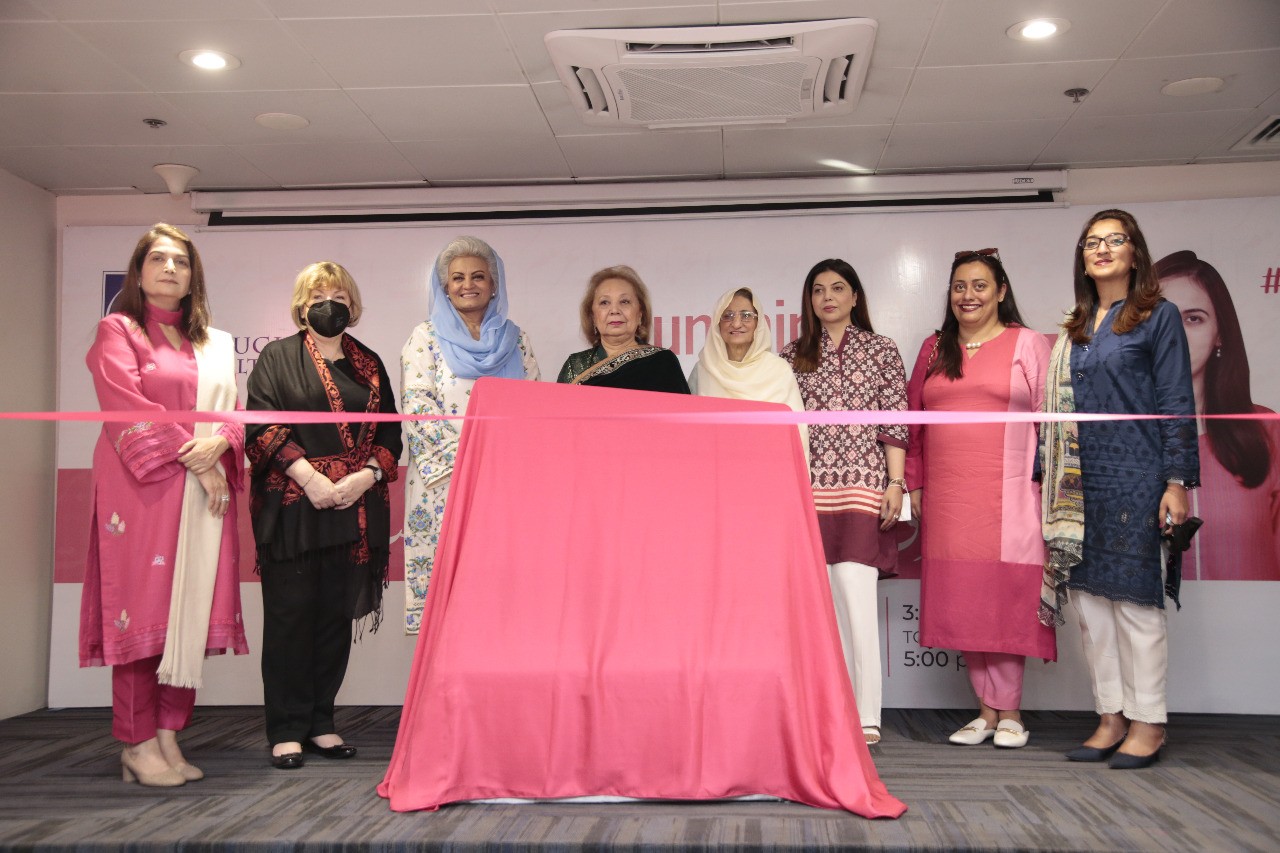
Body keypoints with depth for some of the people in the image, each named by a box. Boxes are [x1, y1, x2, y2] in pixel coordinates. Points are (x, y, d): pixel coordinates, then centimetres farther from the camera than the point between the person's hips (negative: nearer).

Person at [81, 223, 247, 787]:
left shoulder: (214, 344, 19)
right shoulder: (118, 330, 6)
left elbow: (234, 413, 13)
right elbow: (129, 407, -7)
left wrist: (219, 444, -9)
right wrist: (192, 459, -13)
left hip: (204, 494, 5)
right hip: (142, 488, -4)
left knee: (189, 612, 1)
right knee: (142, 609, -5)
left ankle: (168, 736, 7)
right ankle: (139, 746, 0)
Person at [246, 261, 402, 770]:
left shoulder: (369, 365, 16)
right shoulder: (278, 357, 7)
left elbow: (391, 432, 11)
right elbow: (261, 426, -4)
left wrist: (366, 476, -7)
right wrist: (309, 477, -14)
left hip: (355, 507, 3)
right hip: (293, 507, -3)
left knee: (337, 616, 6)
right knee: (290, 617, -1)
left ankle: (321, 723, 17)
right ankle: (287, 730, 7)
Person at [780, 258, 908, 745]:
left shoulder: (881, 350, 10)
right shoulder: (793, 356, 14)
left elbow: (894, 423, 5)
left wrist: (895, 484, -3)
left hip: (861, 488, -2)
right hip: (807, 489, 2)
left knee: (855, 599, -11)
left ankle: (865, 717, -6)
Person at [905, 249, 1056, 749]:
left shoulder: (1029, 344, 5)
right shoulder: (934, 349, 16)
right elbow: (913, 421, 17)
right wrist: (913, 484, 12)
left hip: (1009, 497, -4)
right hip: (947, 498, 4)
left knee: (1007, 600, -2)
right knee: (962, 603, 5)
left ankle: (1009, 712, 11)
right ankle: (987, 709, 15)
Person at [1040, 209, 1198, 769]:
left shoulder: (1159, 317, 1)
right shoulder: (1074, 330, 16)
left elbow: (1176, 404, -4)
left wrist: (1177, 482, -10)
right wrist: (1049, 482, 12)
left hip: (1135, 478, -5)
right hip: (1080, 484, 6)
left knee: (1134, 597, -2)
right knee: (1088, 597, 6)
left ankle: (1148, 722, 10)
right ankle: (1111, 717, 16)